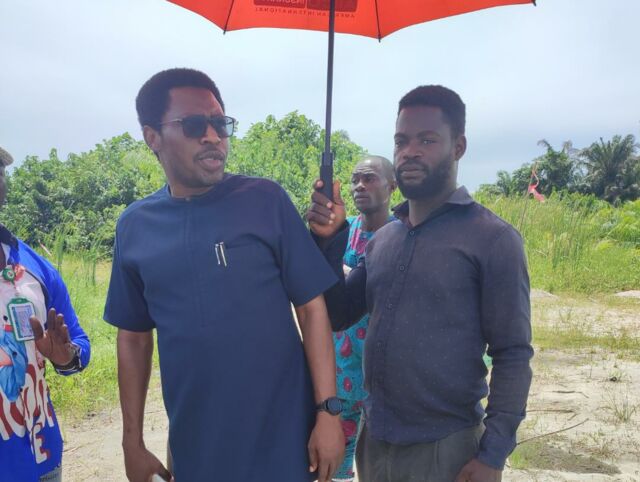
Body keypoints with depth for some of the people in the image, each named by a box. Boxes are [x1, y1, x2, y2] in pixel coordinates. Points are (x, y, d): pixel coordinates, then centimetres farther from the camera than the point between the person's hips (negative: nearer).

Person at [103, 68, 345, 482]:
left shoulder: (265, 200, -8)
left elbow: (311, 307, -7)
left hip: (282, 440, -2)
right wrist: (133, 442, 7)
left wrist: (329, 411, -11)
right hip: (193, 448, 2)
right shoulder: (135, 226, 0)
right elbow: (134, 337, 7)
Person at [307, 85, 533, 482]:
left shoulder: (493, 239, -11)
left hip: (445, 448, -5)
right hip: (374, 439, 6)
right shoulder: (383, 238, 5)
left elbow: (513, 354, -11)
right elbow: (336, 316, 7)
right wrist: (329, 240, -6)